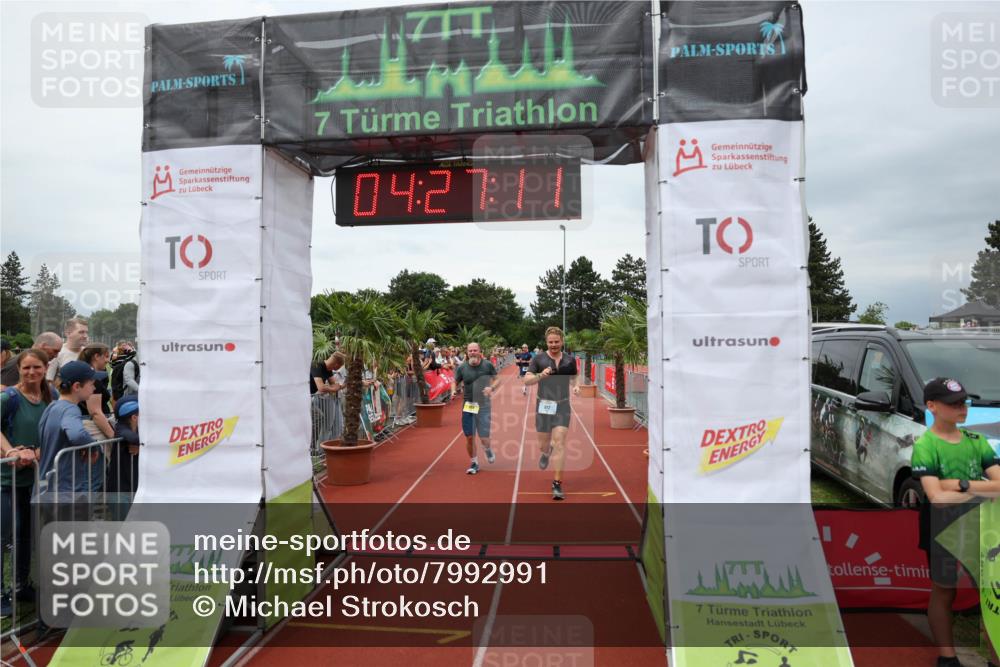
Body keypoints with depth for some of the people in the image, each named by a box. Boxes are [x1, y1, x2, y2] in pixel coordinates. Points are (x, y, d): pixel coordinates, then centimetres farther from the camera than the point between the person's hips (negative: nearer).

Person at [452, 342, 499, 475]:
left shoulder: (488, 365, -4)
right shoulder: (462, 368, -1)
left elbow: (497, 378, 7)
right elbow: (454, 382, 10)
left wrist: (491, 387, -12)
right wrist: (453, 391, -11)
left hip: (483, 405, -2)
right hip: (468, 405, 2)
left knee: (484, 438, -3)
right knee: (469, 437, 4)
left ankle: (488, 449, 34)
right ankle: (474, 463, 25)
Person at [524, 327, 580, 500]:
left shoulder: (570, 360, 4)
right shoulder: (538, 359, -3)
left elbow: (575, 377, 20)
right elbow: (526, 380, -7)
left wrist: (576, 386, -3)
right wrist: (540, 375, -26)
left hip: (562, 406, 0)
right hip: (543, 406, 0)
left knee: (559, 443, -9)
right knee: (543, 444, 11)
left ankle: (557, 483, -3)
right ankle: (546, 453, 50)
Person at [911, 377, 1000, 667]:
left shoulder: (977, 441, 3)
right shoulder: (925, 446, -14)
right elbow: (937, 497, -22)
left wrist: (962, 484, -20)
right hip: (944, 531, -5)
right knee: (944, 594, 9)